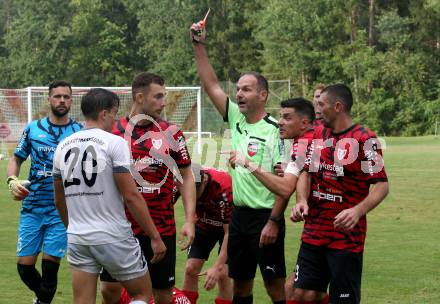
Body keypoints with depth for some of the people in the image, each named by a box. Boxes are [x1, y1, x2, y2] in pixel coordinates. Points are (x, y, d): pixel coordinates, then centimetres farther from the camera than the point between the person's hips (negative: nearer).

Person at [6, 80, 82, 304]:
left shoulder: (80, 132, 2)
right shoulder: (33, 129, 7)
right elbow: (16, 159, 15)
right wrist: (12, 180, -5)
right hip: (32, 208, 2)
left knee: (50, 266, -6)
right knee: (24, 265, 1)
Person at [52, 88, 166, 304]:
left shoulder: (63, 146, 8)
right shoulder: (114, 143, -10)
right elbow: (131, 196, -14)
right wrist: (155, 236, -8)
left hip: (77, 238, 5)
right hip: (113, 237, -5)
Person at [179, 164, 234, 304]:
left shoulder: (223, 188, -38)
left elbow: (230, 231, -32)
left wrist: (217, 267, -35)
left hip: (228, 225, -4)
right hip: (204, 224, 4)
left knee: (223, 274, -14)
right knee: (191, 269, -4)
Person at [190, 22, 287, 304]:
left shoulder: (275, 130, -12)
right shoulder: (236, 119, 7)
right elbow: (211, 84, 9)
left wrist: (274, 221, -18)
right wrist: (199, 45, 2)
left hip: (265, 217, -7)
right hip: (239, 214, 7)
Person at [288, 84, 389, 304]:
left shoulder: (364, 139, -11)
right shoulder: (318, 135, 10)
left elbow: (381, 185, -13)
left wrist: (358, 211, -29)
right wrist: (302, 200, -6)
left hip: (347, 235, -6)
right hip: (313, 233, 6)